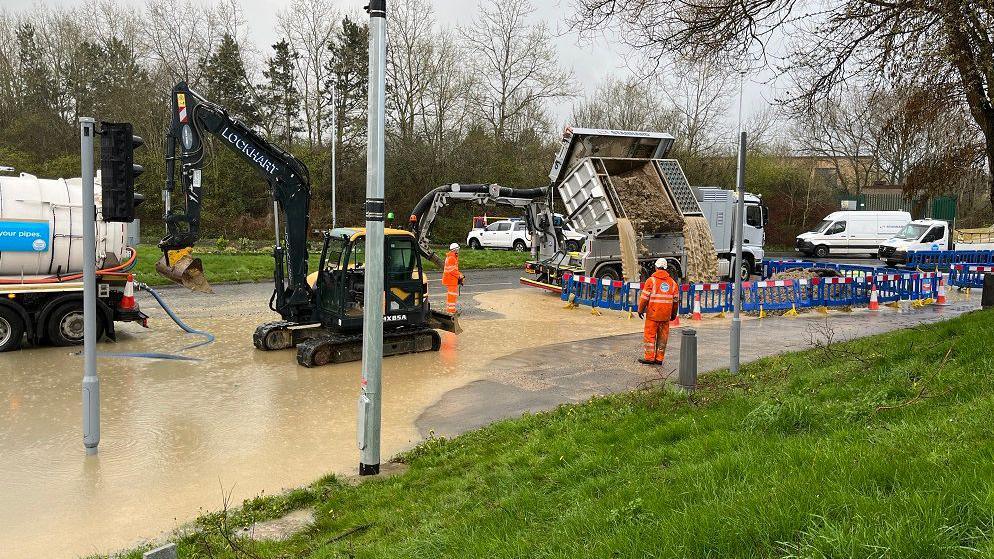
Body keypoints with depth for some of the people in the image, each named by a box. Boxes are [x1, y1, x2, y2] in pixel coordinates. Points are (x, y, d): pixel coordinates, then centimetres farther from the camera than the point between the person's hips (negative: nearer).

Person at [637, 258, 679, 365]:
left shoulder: (651, 280, -5)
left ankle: (649, 357, 1)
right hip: (666, 315, 5)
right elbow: (676, 300, 12)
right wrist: (674, 314, 21)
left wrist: (640, 310, 1)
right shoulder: (672, 282, 10)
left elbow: (644, 297, -7)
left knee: (649, 335, 2)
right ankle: (659, 358, 12)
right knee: (663, 336, 9)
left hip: (653, 313, -4)